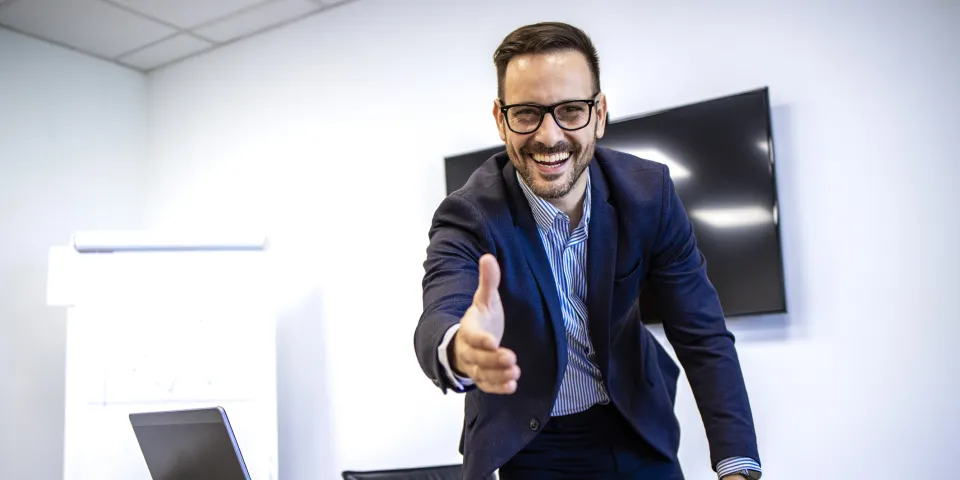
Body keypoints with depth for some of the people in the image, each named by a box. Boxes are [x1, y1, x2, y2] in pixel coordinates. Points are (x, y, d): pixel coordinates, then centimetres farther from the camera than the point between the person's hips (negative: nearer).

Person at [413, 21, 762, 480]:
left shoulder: (648, 191, -15)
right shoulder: (469, 216, -21)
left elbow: (702, 336, -12)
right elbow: (438, 318, -38)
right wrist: (459, 350, -63)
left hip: (636, 430, 3)